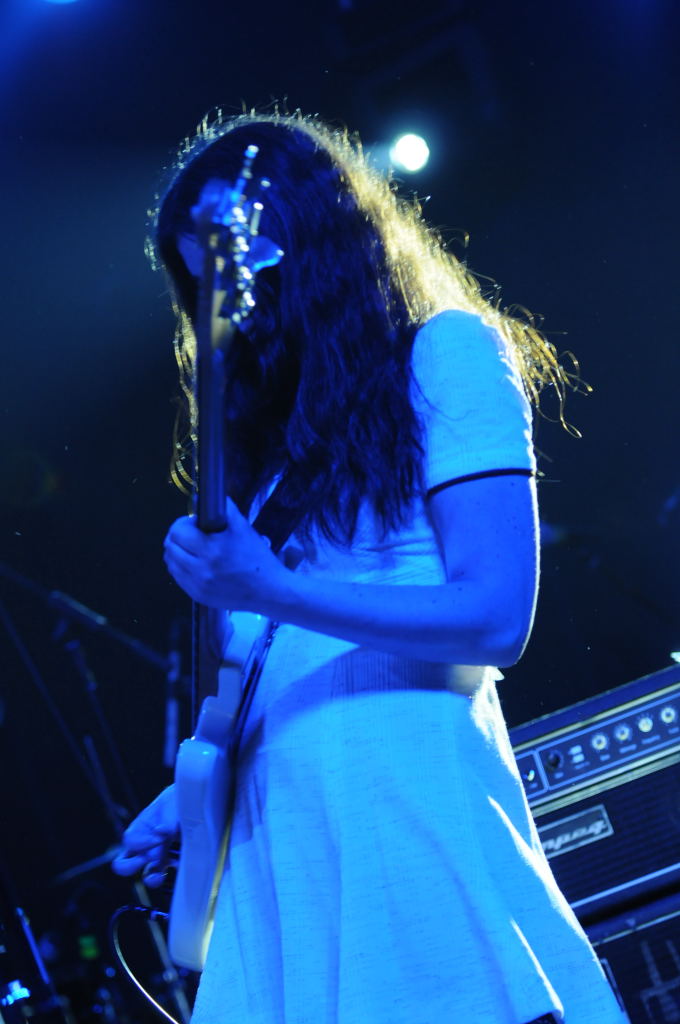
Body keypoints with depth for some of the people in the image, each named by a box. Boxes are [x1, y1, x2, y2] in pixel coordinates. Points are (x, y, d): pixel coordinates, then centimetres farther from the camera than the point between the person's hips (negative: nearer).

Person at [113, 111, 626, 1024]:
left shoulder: (444, 352, 1)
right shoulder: (282, 425, 22)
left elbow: (497, 620, -10)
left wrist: (268, 589, -18)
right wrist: (196, 790, 10)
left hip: (415, 809, -6)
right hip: (277, 844, 7)